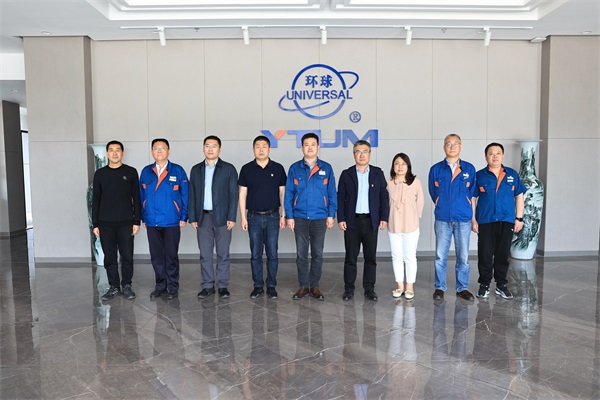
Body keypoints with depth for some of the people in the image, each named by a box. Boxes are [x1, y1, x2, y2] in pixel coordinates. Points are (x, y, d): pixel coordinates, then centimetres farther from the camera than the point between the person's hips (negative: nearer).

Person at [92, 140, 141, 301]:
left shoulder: (131, 172, 2)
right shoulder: (100, 174, 7)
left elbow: (136, 198, 2)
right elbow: (95, 200, 9)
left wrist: (137, 221, -3)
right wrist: (95, 224, 4)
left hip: (126, 222, -1)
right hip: (105, 223, 2)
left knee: (127, 256, 3)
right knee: (109, 257, 6)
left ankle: (126, 286, 17)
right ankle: (114, 287, 18)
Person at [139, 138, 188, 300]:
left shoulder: (178, 171, -2)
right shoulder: (146, 172, 7)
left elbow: (185, 194, -2)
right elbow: (141, 195, 10)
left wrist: (184, 217, -6)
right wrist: (143, 217, 6)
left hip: (172, 222, -3)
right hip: (152, 222, 3)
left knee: (171, 255, 4)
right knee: (156, 256, 10)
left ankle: (173, 287, 16)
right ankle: (160, 286, 23)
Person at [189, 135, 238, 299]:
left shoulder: (229, 169, 1)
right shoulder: (196, 169, 10)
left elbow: (233, 194, -3)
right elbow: (192, 195, 9)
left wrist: (231, 217, -9)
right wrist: (192, 217, 3)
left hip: (222, 217, -3)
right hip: (203, 217, 3)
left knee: (223, 254, 3)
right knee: (205, 254, 7)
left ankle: (223, 286, 13)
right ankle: (208, 286, 16)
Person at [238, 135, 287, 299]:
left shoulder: (278, 168, 2)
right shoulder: (246, 169, 1)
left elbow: (283, 193, 4)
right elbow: (242, 194, 2)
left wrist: (283, 215, -1)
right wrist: (243, 217, -3)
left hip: (272, 217, 0)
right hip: (254, 217, 0)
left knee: (272, 253, 3)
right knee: (255, 254, 6)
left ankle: (271, 286, 15)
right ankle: (258, 286, 17)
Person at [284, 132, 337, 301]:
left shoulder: (326, 168, 2)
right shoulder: (294, 168, 2)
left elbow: (332, 193, 3)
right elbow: (289, 194, 2)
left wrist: (331, 215, -4)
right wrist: (289, 216, -3)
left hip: (320, 217, 0)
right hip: (300, 217, 0)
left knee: (317, 254, 7)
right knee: (301, 253, 6)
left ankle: (314, 286, 18)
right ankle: (303, 286, 17)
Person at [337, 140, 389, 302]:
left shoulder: (378, 173, 7)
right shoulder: (346, 174, 4)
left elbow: (384, 197, 6)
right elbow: (340, 198, 3)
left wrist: (384, 218, -1)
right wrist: (341, 219, -5)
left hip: (371, 221, 1)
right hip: (352, 221, -1)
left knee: (371, 257, 5)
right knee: (350, 257, 4)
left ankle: (369, 289, 17)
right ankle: (349, 289, 14)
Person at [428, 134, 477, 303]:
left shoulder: (469, 169, 5)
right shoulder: (436, 169, 4)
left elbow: (471, 192, 10)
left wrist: (462, 206, 8)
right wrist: (442, 206, 10)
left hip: (463, 218, 1)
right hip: (442, 219, 0)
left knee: (463, 256, 6)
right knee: (440, 255, 3)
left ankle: (462, 288, 19)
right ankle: (439, 288, 14)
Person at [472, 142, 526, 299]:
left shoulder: (512, 174, 6)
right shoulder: (479, 176, 1)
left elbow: (519, 197, 10)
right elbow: (473, 199, 1)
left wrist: (519, 218, 4)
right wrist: (473, 220, -3)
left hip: (506, 222, 2)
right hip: (485, 222, -2)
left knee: (503, 255, 9)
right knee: (485, 255, 3)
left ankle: (501, 285, 22)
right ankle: (484, 285, 16)